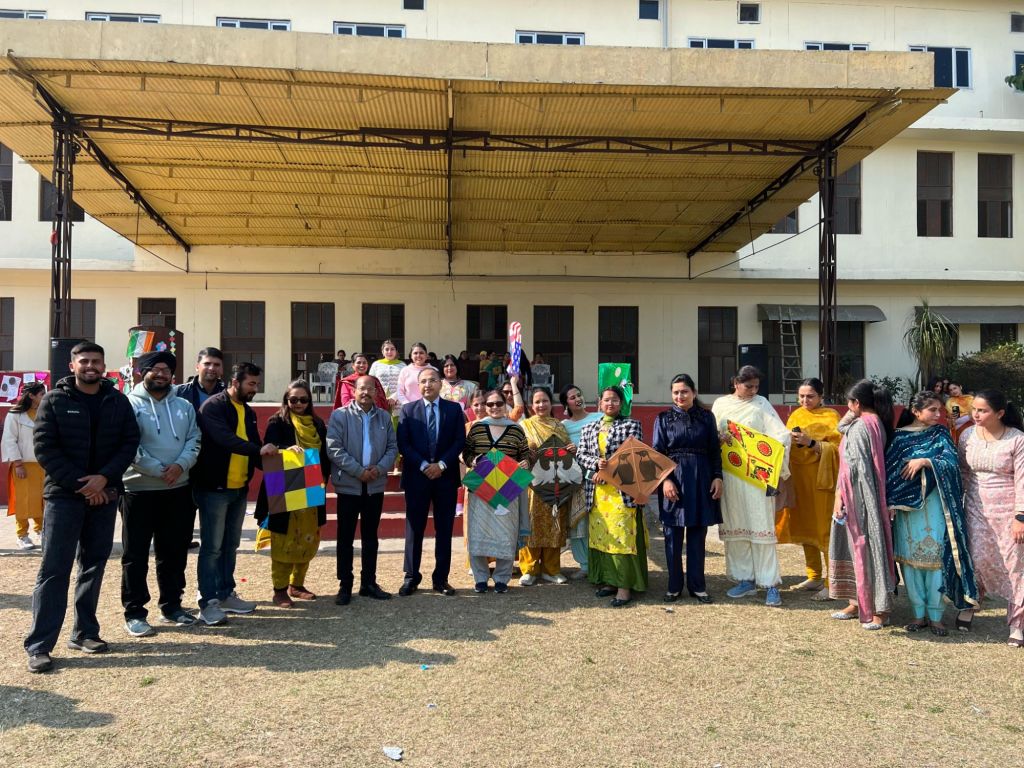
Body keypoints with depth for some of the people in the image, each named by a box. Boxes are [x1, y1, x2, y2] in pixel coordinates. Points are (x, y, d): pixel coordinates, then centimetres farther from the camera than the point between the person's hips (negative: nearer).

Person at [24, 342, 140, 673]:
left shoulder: (118, 401, 5)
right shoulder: (54, 400, -1)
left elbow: (130, 442, 1)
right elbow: (44, 447, -7)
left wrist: (104, 477, -13)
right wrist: (80, 484, -13)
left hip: (104, 495, 3)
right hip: (63, 496, -3)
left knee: (94, 566, 10)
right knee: (54, 569, -4)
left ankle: (84, 633, 21)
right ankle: (39, 645, 1)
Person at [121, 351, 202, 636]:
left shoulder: (184, 406, 11)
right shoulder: (130, 404, -6)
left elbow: (194, 440, 4)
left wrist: (181, 465, -14)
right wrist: (159, 470, -18)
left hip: (179, 490, 5)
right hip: (139, 490, -5)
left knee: (174, 551, 13)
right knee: (136, 554, 3)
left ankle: (171, 605, 26)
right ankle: (134, 612, 13)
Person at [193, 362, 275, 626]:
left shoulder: (247, 411, 14)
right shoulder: (214, 406, -11)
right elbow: (224, 438, -27)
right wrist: (258, 449, -33)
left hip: (240, 488, 8)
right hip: (214, 487, -8)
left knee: (230, 545, 15)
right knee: (212, 547, -1)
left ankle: (226, 595, 25)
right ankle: (208, 602, 6)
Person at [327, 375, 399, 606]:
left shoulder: (384, 416, 8)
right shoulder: (340, 415, -4)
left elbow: (393, 447, 7)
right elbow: (334, 448, -11)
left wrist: (380, 468, -11)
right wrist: (359, 471, -16)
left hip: (375, 485, 4)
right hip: (349, 484, -3)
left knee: (370, 536, 12)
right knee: (346, 537, 3)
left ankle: (368, 583, 22)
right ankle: (345, 585, 13)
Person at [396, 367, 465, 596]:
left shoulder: (454, 409, 6)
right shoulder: (408, 410, 4)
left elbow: (460, 441, -1)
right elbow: (403, 444, -2)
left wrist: (441, 464, -12)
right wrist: (423, 465, -12)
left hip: (446, 476, 1)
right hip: (416, 476, -1)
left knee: (444, 529, 6)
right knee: (414, 528, 4)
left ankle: (441, 578, 15)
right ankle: (411, 577, 15)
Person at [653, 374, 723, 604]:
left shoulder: (706, 417, 6)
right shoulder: (663, 419, 2)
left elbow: (715, 450, 7)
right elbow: (657, 453, -2)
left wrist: (718, 477, -3)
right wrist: (665, 479, -12)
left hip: (701, 481, 1)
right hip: (673, 479, -1)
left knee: (697, 536, 7)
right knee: (673, 537, 5)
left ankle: (697, 585, 18)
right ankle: (674, 586, 15)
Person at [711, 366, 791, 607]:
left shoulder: (761, 404, 2)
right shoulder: (720, 404, 9)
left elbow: (781, 435, -5)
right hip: (728, 474, 3)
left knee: (761, 526, -4)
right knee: (734, 526, 7)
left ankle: (771, 584, 1)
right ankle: (746, 579, 18)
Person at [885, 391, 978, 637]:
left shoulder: (940, 435, 4)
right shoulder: (899, 436, 4)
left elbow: (952, 464, -8)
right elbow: (889, 470, 3)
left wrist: (925, 461, -20)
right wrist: (890, 502, -4)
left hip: (933, 505, -1)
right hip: (905, 505, 1)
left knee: (935, 557, 0)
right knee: (909, 558, 5)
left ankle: (935, 616, 12)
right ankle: (919, 614, 17)